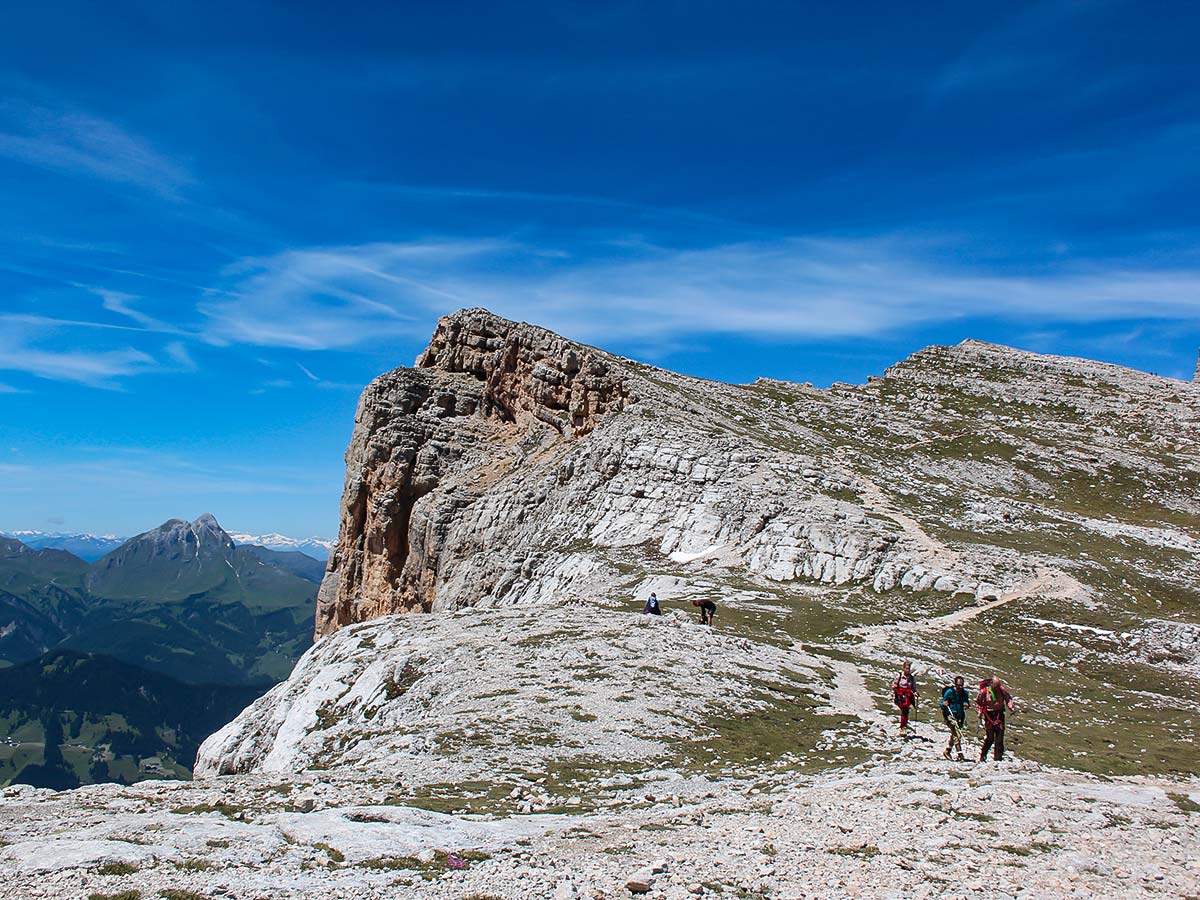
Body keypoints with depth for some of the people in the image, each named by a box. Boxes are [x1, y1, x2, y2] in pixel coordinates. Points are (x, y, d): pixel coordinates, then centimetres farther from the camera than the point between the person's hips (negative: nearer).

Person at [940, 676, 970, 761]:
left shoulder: (964, 692, 2)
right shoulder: (949, 692, -13)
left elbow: (966, 700, 18)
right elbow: (942, 704, -9)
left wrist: (966, 704, -5)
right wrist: (944, 704, -31)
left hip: (960, 715, 6)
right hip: (950, 714, -6)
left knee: (954, 734, 18)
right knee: (957, 735, -18)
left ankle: (947, 751, 36)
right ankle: (960, 755, -18)